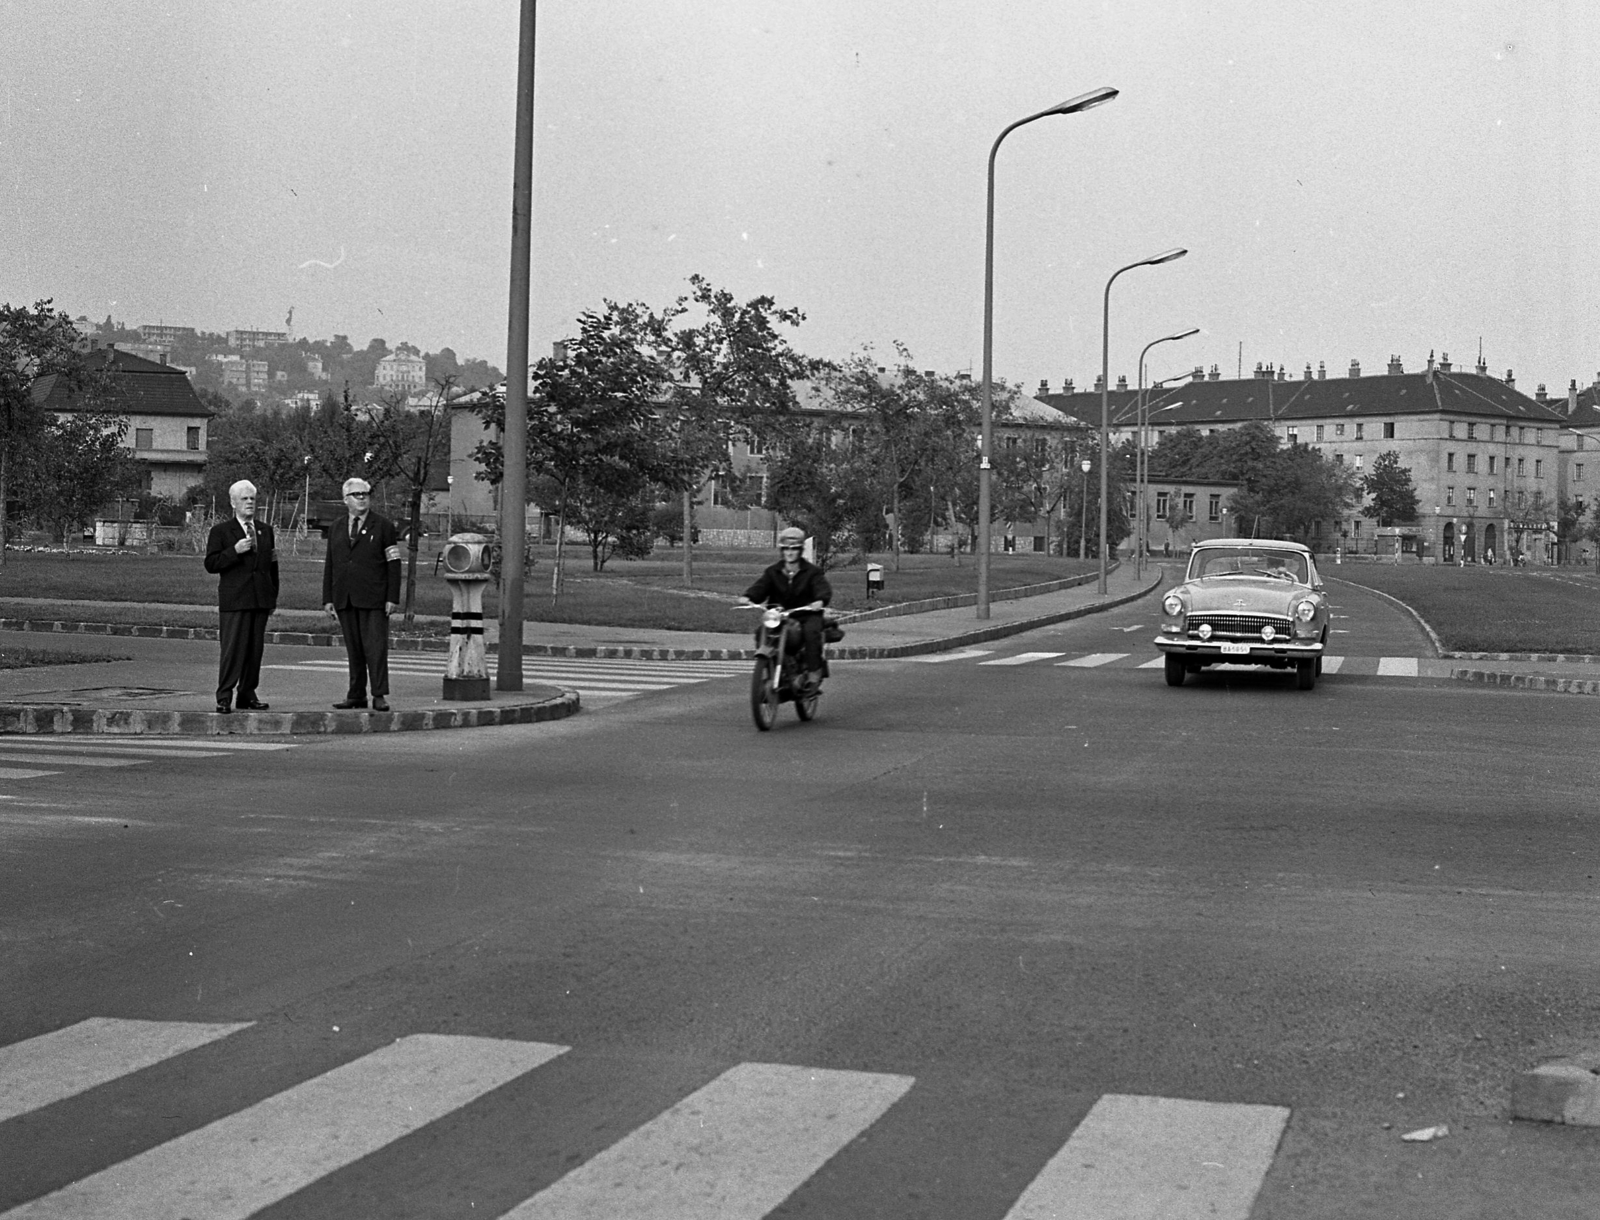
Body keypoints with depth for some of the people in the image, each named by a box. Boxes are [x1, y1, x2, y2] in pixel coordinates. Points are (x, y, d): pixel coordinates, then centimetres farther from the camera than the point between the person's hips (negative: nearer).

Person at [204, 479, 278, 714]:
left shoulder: (265, 530, 17)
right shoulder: (220, 531, 3)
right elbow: (211, 564, -5)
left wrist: (273, 596, 18)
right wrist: (234, 551, -17)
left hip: (261, 599, 5)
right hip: (234, 600, -5)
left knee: (255, 649, 6)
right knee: (232, 649, -9)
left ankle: (247, 695, 13)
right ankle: (224, 697, -7)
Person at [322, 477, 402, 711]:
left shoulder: (384, 527, 3)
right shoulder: (336, 528, 14)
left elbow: (393, 565, -1)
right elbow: (329, 565, 14)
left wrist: (392, 598, -8)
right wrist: (328, 598, 7)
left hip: (373, 599, -4)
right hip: (345, 600, 4)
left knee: (376, 647, -7)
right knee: (353, 649, 6)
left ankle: (379, 696, -5)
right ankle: (356, 695, 10)